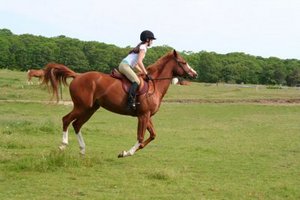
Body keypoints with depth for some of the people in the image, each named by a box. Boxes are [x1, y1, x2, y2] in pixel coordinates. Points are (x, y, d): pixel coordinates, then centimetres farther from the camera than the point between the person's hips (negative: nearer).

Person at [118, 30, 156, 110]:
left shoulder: (140, 47, 25)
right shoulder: (143, 47, -4)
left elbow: (135, 64, 27)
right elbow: (139, 62, -15)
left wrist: (142, 72, 22)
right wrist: (146, 74, -12)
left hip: (124, 65, 11)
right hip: (125, 65, -11)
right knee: (136, 81, -24)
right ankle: (130, 101, -36)